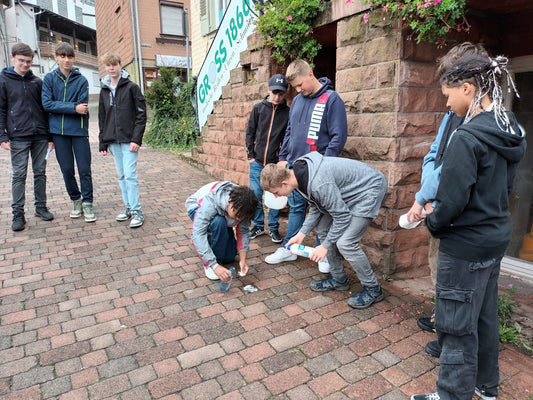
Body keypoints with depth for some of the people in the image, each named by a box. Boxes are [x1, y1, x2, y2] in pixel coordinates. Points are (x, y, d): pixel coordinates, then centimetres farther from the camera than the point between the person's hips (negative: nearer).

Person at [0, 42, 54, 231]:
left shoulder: (37, 81, 11)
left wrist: (49, 136, 10)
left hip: (40, 136, 3)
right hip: (18, 138, -3)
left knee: (40, 173, 8)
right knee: (19, 176, 0)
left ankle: (41, 207, 20)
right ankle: (18, 214, 7)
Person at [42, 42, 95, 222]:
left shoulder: (81, 80, 1)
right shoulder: (49, 78, 5)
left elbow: (83, 108, -7)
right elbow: (46, 104, -6)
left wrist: (60, 108, -9)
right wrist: (73, 108, -14)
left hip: (79, 130, -1)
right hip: (59, 132, 2)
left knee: (84, 169, -1)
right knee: (67, 170, 8)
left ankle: (87, 203, 10)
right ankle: (75, 200, 24)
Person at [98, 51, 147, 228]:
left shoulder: (132, 87, -2)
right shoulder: (104, 91, 14)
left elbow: (141, 115, -7)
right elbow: (102, 118, 17)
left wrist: (137, 139, -15)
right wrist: (103, 143, 12)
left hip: (129, 140, -5)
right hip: (113, 141, 6)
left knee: (130, 175, -10)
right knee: (122, 176, 9)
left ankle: (136, 211, -2)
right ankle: (128, 207, 19)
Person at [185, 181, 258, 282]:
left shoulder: (242, 206, -29)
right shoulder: (210, 202, -44)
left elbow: (243, 231, -19)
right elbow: (198, 235, -46)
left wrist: (243, 260, -29)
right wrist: (214, 265, -50)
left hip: (221, 215, 4)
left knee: (229, 258, -5)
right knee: (218, 222, -40)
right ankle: (209, 264, -21)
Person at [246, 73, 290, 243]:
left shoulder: (288, 112, 1)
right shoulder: (258, 108, 5)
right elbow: (250, 132, 8)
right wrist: (251, 155, 2)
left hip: (276, 164, -1)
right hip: (257, 162, 2)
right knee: (255, 195, 6)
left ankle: (274, 228, 20)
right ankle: (258, 225, 22)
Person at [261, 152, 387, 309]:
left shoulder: (318, 184, -36)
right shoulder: (297, 173, -6)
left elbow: (342, 216, -26)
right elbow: (316, 208, 6)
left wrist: (325, 246, -16)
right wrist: (302, 233, 0)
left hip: (370, 188, -10)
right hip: (350, 190, 10)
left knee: (345, 242, -18)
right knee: (322, 228, 8)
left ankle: (372, 289, 3)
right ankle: (338, 278, 22)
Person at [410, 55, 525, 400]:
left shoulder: (467, 138, -23)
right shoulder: (509, 132, 5)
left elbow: (452, 200, -23)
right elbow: (505, 185, 14)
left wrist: (433, 222, -2)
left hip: (466, 244, -9)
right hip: (496, 234, 9)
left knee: (457, 324, 6)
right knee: (485, 315, 23)